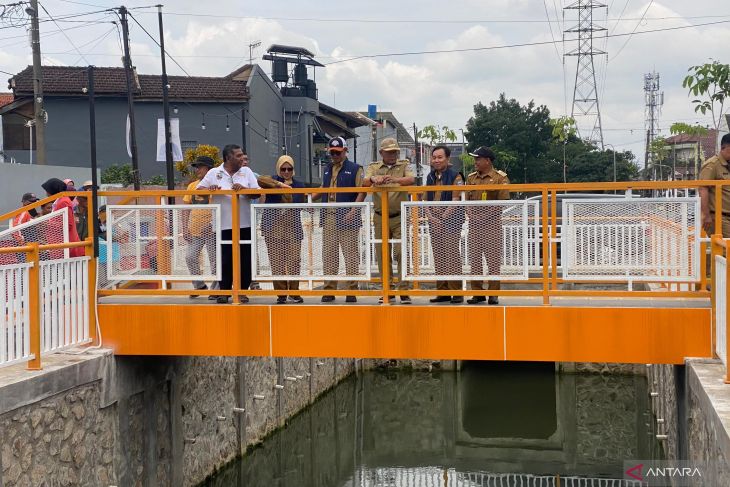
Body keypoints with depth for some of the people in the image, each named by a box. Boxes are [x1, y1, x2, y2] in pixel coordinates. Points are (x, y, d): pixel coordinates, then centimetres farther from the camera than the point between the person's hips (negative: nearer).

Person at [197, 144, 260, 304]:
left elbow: (257, 193, 2)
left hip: (244, 224, 1)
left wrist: (243, 188, -16)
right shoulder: (214, 173, 6)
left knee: (245, 259, 4)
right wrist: (209, 189, -15)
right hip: (223, 225, -1)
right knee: (225, 260, 2)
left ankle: (242, 291, 14)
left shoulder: (246, 172, 9)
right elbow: (198, 190, 5)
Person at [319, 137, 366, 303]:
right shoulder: (327, 170, 18)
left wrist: (353, 211, -17)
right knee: (329, 255, 6)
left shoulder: (355, 169, 0)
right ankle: (329, 289, 11)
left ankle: (351, 291, 3)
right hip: (328, 218, 5)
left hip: (347, 218, -5)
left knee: (350, 255, -2)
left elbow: (362, 191, -7)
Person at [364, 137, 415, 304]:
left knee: (402, 253, -8)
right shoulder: (374, 167, 10)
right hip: (380, 217, 2)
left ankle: (404, 290, -3)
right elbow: (364, 183, -8)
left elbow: (411, 179, -14)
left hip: (400, 217, -2)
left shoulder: (404, 165, 6)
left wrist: (395, 180, -33)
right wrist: (373, 179, -31)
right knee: (382, 254, 6)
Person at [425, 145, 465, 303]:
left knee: (452, 257, -8)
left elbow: (455, 202, -11)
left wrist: (442, 218, -16)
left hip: (450, 222, -6)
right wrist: (431, 217, -1)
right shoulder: (430, 177, 15)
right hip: (434, 223, 6)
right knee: (438, 258, 7)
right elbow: (426, 200, 15)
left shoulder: (455, 177, -4)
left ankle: (456, 291, -4)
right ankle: (442, 291, 12)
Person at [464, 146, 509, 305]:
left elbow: (503, 201, -8)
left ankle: (494, 293, 2)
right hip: (474, 222, 5)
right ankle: (477, 292, 11)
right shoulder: (471, 178, 14)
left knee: (493, 258, -3)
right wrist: (470, 214, -2)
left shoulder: (500, 177, -2)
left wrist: (485, 215, -15)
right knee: (474, 258, 5)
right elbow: (467, 200, 16)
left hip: (492, 222, -5)